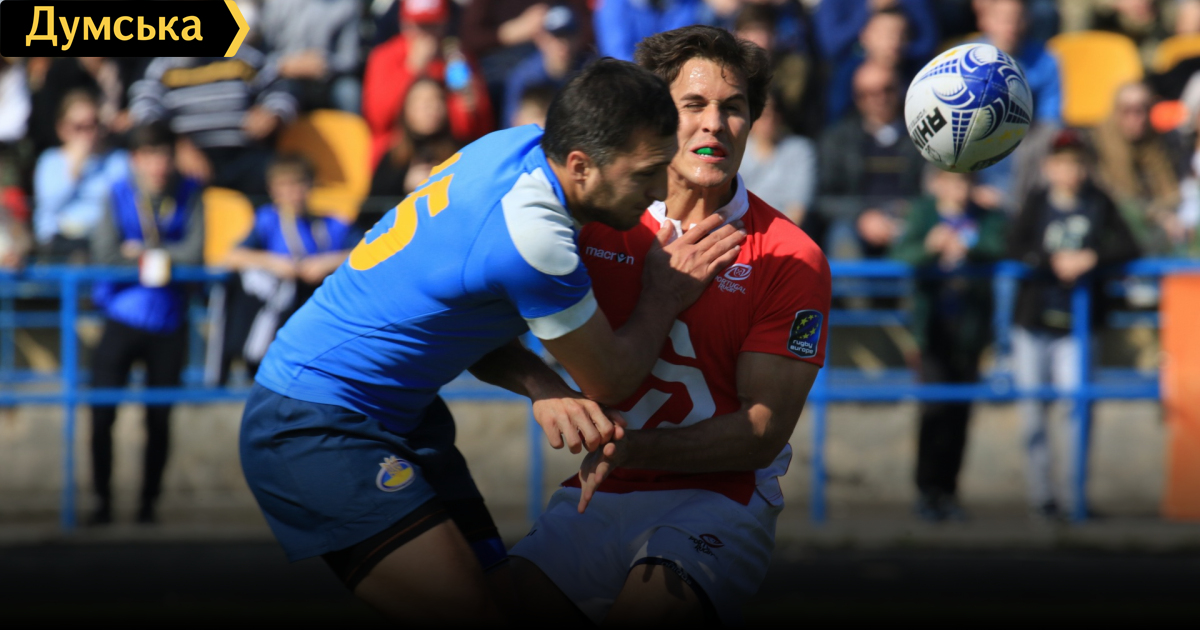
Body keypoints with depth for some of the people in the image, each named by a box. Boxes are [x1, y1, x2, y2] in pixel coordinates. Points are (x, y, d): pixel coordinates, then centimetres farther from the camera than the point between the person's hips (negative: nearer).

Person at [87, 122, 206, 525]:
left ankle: (149, 501, 16)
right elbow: (104, 256, -9)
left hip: (168, 321, 1)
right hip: (122, 317, 0)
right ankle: (102, 499, 9)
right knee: (102, 413, -5)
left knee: (160, 417, 3)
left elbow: (195, 252, -8)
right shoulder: (119, 195, -2)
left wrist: (143, 254, -9)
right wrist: (156, 262, -9)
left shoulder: (189, 194, 0)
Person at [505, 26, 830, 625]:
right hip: (596, 497, 3)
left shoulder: (791, 257, -2)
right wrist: (546, 391, -15)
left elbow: (762, 434, -6)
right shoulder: (599, 220, 6)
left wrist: (631, 450, -20)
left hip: (715, 501, -3)